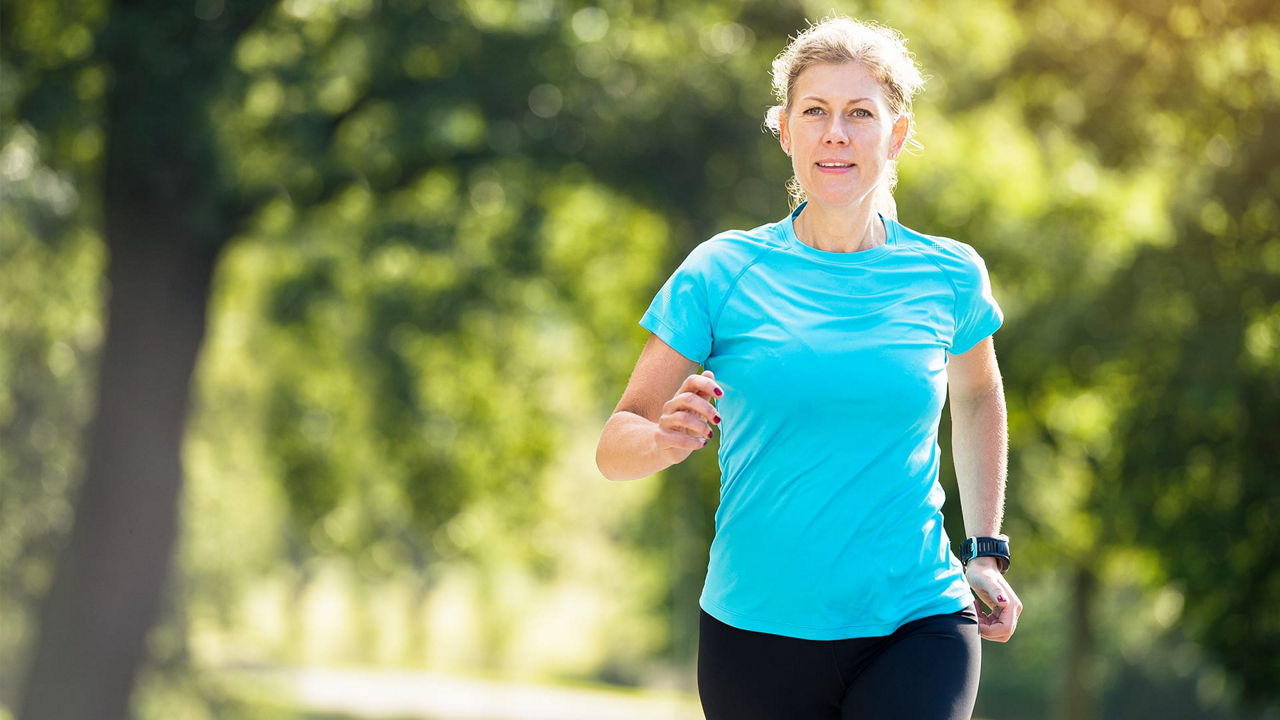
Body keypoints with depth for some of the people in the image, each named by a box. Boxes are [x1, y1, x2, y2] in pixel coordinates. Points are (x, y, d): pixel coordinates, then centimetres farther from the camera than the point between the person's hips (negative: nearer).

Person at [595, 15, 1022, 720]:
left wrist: (985, 551, 19)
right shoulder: (722, 272, -1)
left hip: (918, 631, 0)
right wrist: (668, 438, -23)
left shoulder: (949, 276, 3)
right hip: (757, 631, 0)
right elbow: (614, 446, -1)